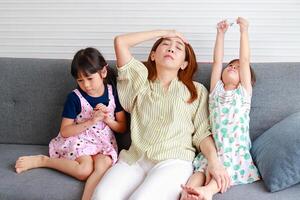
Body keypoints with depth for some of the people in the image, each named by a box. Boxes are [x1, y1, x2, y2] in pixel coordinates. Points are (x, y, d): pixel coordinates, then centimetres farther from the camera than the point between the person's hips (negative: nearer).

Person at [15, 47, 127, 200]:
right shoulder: (75, 98, -7)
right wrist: (91, 121, -18)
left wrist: (107, 119, -14)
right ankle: (41, 160, -11)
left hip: (104, 142, 2)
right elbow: (64, 131, -8)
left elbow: (122, 127, 7)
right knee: (84, 170, -30)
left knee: (104, 165, -32)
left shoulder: (113, 93, 0)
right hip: (79, 139, -2)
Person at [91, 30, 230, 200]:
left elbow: (202, 132, 8)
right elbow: (120, 42, 14)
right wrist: (163, 32, 21)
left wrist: (214, 161, -12)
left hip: (173, 161, -1)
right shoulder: (141, 81, 20)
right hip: (134, 159, 2)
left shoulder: (197, 91, 16)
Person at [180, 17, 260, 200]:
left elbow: (245, 60, 5)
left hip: (236, 151, -1)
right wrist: (221, 34, 11)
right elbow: (217, 61, 12)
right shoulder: (216, 90, 19)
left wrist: (244, 31, 4)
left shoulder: (244, 92, 12)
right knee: (201, 170, -26)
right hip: (213, 148, 2)